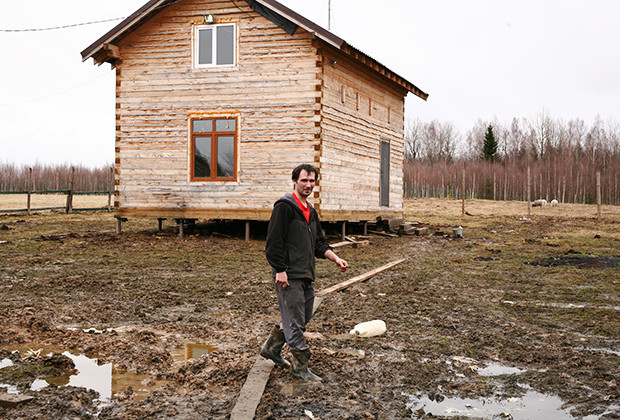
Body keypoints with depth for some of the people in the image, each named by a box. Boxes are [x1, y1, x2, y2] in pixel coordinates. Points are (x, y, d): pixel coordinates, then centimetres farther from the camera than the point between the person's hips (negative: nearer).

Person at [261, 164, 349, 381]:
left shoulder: (311, 211, 17)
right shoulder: (284, 206, -10)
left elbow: (319, 244, 21)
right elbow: (274, 241, -15)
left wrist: (336, 258, 6)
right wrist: (280, 270, -19)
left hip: (306, 276, 9)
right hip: (288, 277, -9)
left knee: (303, 316, 17)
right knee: (295, 322, -4)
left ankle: (271, 348, 34)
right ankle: (300, 367, 7)